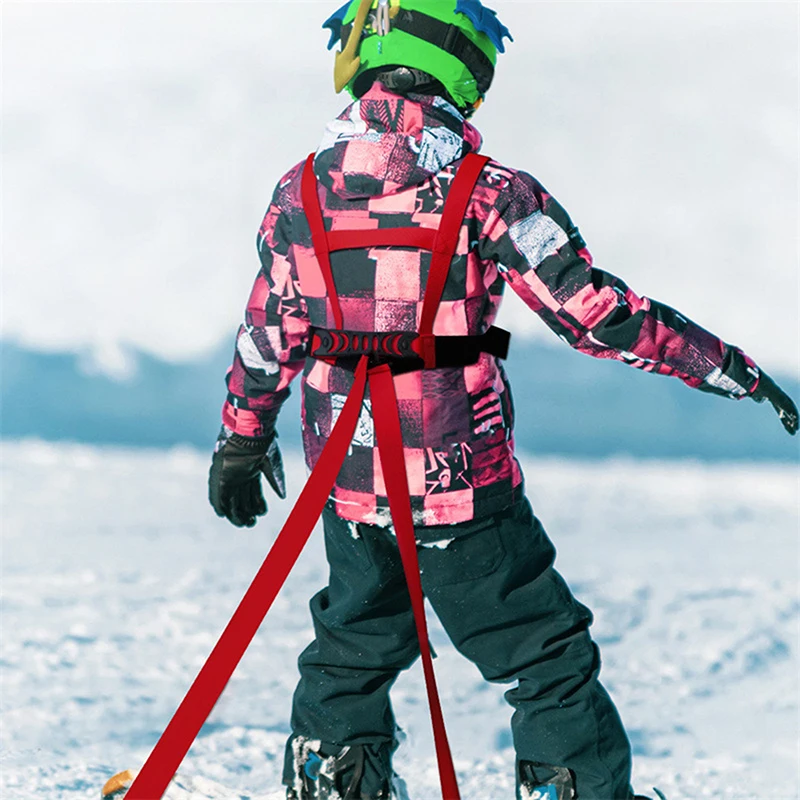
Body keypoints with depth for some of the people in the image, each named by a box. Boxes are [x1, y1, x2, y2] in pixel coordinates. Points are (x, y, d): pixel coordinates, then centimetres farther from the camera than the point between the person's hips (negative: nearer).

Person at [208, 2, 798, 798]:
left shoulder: (302, 193, -2)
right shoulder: (489, 192, -14)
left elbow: (268, 339, 6)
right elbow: (594, 314, -16)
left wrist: (241, 444, 22)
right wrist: (734, 370, -8)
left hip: (349, 485, 4)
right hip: (466, 488, -4)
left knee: (355, 648, 25)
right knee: (550, 664, 8)